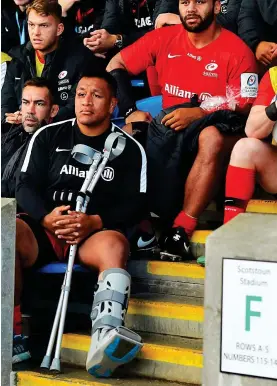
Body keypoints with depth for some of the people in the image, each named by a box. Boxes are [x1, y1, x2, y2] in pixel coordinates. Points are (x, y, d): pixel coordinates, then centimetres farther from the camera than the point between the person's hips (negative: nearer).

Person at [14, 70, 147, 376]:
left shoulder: (129, 149, 11)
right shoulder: (48, 137, 16)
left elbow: (135, 204, 2)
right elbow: (26, 186, 8)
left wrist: (95, 222, -17)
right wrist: (46, 217, -14)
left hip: (95, 234, -1)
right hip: (44, 229, 2)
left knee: (114, 243, -37)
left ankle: (104, 341, -60)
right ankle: (11, 337, -32)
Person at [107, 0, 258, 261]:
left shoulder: (237, 51, -7)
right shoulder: (164, 38, 4)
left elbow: (245, 109, -10)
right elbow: (115, 66, 8)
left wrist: (197, 114, -24)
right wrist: (130, 111, -7)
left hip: (209, 129, -4)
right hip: (169, 127, 4)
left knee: (213, 138, -39)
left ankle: (182, 230, -36)